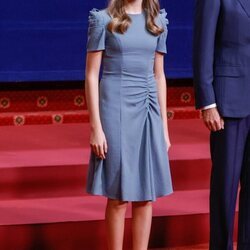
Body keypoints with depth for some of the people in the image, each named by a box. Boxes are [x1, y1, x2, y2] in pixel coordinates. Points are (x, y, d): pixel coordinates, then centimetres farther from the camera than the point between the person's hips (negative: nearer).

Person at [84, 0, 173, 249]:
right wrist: (96, 127, -12)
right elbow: (91, 75, -6)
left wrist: (164, 127, 11)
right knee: (119, 196, -1)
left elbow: (159, 75, 13)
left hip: (147, 112, 4)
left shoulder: (157, 21, 9)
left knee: (146, 194, 5)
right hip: (116, 111, -4)